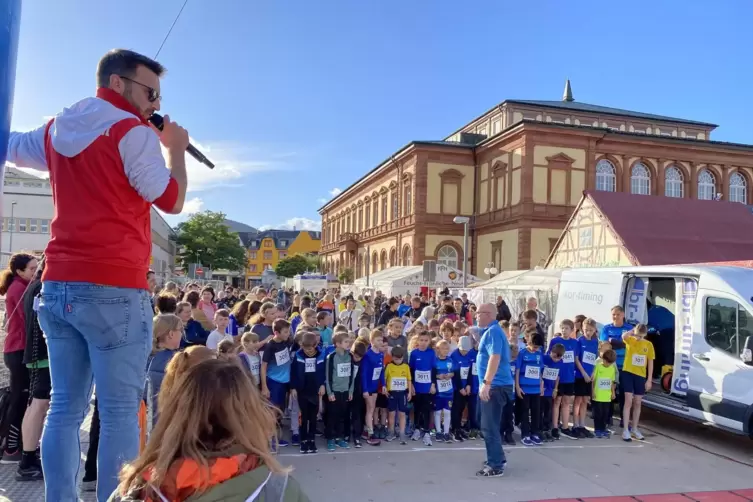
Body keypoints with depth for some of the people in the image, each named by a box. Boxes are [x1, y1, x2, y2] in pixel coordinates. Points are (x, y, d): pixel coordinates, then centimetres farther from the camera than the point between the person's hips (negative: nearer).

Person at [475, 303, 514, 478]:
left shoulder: (493, 331, -16)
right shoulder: (491, 331, 16)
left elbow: (495, 357, -27)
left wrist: (486, 383, -30)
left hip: (495, 386, -10)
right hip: (495, 385, 10)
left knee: (489, 427, -4)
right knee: (490, 425, 19)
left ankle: (496, 466, 3)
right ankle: (498, 458, 29)